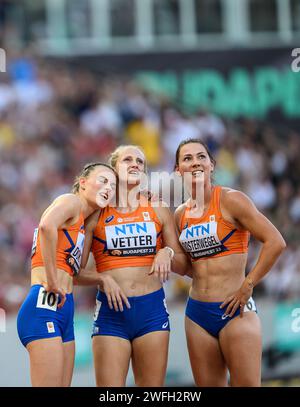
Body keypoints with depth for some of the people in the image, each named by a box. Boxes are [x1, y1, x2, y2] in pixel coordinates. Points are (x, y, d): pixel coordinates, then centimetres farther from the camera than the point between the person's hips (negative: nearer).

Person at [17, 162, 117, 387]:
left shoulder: (82, 223, 25)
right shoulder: (72, 201, -3)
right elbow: (47, 226, -24)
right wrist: (52, 282, -21)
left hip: (63, 310, 10)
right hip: (46, 307, -10)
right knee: (49, 389, -14)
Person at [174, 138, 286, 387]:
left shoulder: (230, 200, -7)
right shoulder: (181, 214, 10)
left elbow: (275, 242, -14)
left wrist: (248, 286, -14)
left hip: (235, 310, -6)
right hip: (197, 312, 6)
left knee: (247, 385, -7)